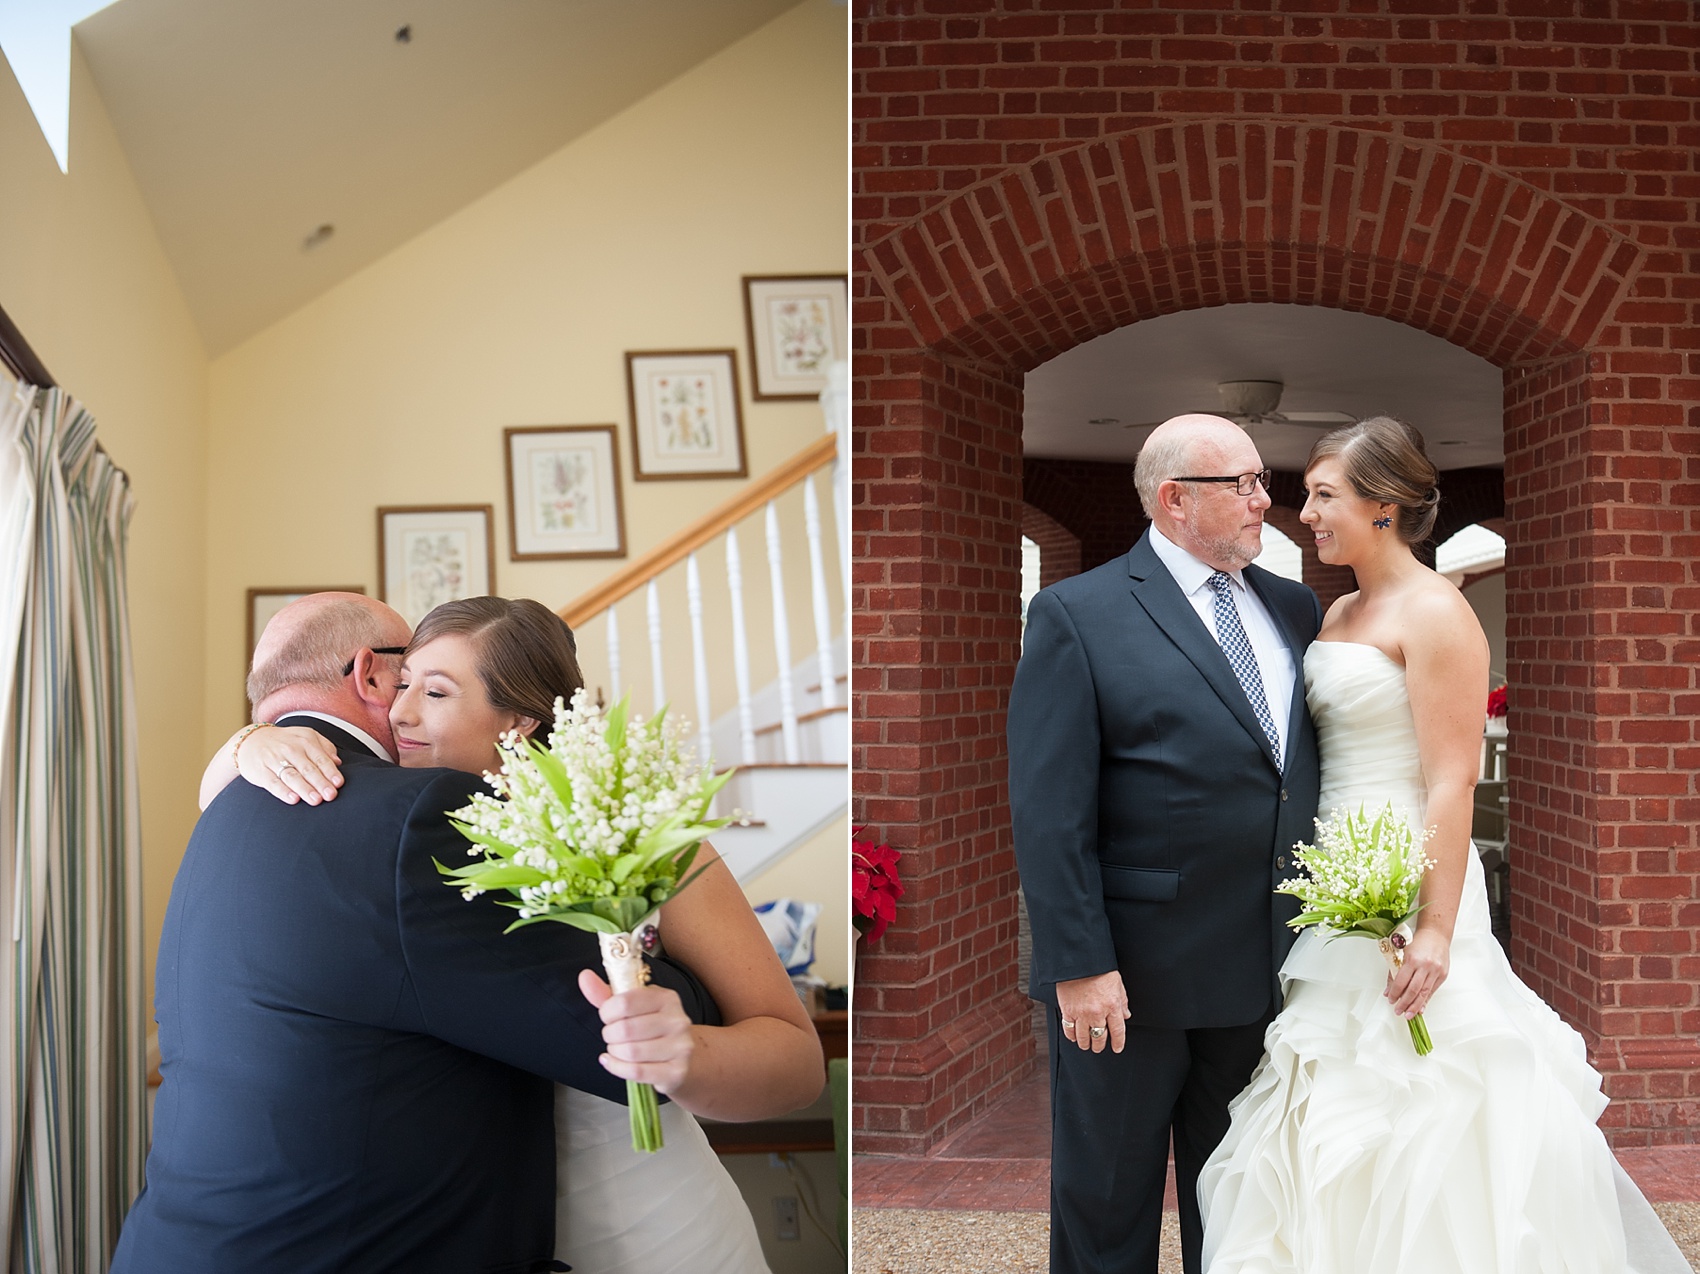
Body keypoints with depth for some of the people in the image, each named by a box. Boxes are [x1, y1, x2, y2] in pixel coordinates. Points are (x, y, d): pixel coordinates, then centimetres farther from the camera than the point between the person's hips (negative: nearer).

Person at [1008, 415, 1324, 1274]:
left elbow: (1313, 775, 12)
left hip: (1263, 969, 6)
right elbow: (1048, 811, -14)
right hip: (1132, 976, -5)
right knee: (1107, 1204, 11)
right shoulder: (1078, 615, -10)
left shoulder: (1295, 609, 9)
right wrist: (1080, 964, -18)